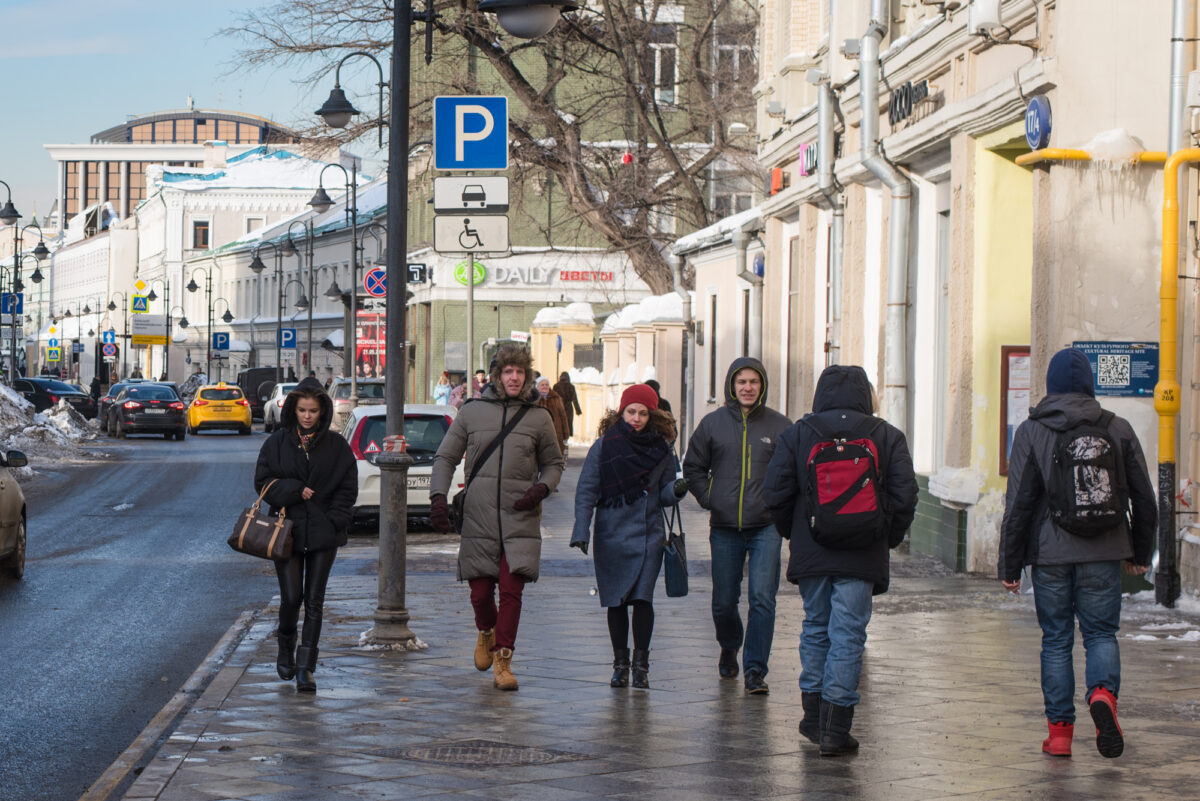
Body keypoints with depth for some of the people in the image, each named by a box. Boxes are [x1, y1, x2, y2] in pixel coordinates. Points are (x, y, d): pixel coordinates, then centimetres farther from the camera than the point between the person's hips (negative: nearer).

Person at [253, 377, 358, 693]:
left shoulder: (336, 446, 4)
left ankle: (306, 667, 1)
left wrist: (333, 520, -7)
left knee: (314, 601, -2)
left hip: (323, 533, 0)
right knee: (291, 597, -6)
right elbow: (263, 482, 3)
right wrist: (295, 492, -11)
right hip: (287, 530, 0)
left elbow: (348, 488, 5)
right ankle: (286, 649, 23)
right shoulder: (277, 443, 4)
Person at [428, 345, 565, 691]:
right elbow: (445, 457, 10)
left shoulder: (538, 418, 7)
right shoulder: (472, 412, 6)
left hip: (520, 519, 0)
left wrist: (542, 488, -1)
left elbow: (553, 463, 19)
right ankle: (486, 633, 36)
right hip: (479, 517, 0)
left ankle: (503, 661, 0)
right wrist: (438, 495, -4)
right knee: (480, 591, 3)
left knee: (511, 591, -9)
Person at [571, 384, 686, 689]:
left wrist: (677, 490, -12)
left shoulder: (661, 450, 5)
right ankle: (620, 663, 15)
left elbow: (664, 495, 11)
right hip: (611, 535, 0)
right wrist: (581, 532, -10)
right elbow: (586, 490, -1)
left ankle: (641, 664, -1)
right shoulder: (604, 446, -1)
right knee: (616, 601, 4)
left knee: (642, 597, -10)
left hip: (648, 536, 0)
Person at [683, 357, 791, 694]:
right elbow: (693, 467, 14)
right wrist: (709, 500, 3)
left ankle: (755, 669, -5)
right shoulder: (713, 423, 4)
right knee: (723, 601, 10)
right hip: (725, 528, 2)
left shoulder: (779, 426, 0)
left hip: (766, 527, -2)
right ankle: (729, 648, 39)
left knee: (762, 598, -11)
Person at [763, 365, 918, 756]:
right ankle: (835, 727, -3)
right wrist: (888, 538, 10)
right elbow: (905, 496, -4)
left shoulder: (797, 434, 1)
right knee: (848, 635, 0)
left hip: (811, 556, 2)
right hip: (862, 560, -2)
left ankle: (814, 717, 22)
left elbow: (775, 493, -1)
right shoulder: (888, 437, -1)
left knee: (815, 629, 17)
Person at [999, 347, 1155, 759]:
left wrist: (1010, 564, 1)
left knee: (1056, 639, 8)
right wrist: (1141, 553, 18)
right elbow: (1144, 498, 7)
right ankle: (1103, 692, -19)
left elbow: (1018, 503, -4)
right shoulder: (1118, 430, 3)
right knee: (1101, 632, 10)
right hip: (1103, 554, 1)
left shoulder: (1032, 432, -2)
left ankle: (1059, 729, 6)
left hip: (1051, 555, -1)